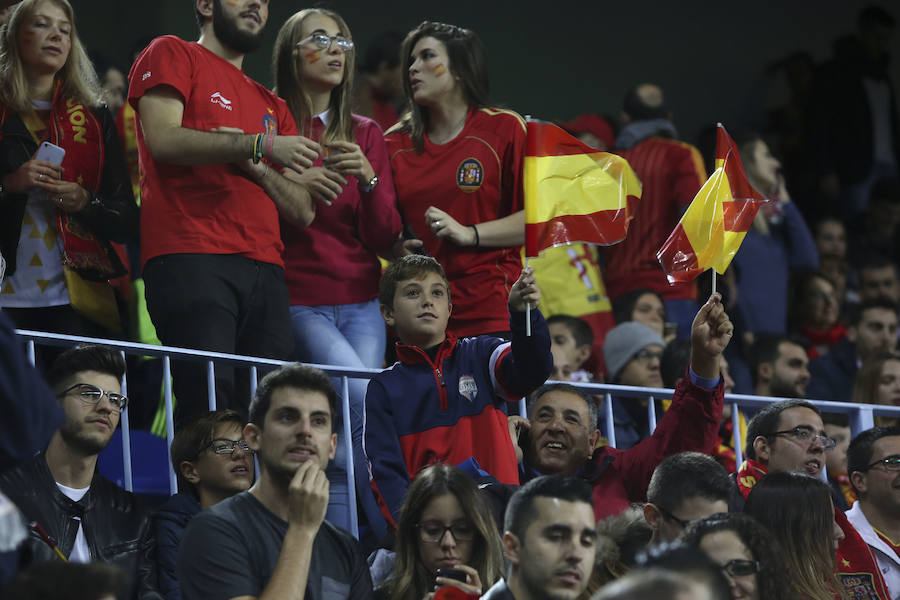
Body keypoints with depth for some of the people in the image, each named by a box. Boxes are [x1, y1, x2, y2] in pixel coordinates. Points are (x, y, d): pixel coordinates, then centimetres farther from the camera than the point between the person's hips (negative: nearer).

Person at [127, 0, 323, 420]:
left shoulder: (271, 105, 29)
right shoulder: (172, 55, 13)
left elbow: (303, 210, 20)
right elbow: (163, 139, -7)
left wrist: (256, 167, 0)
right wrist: (260, 145, -10)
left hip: (264, 270, 6)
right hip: (189, 259, -6)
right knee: (209, 407, -20)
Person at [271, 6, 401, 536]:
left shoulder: (367, 135, 12)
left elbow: (384, 238, 7)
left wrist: (369, 179, -10)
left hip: (360, 303, 4)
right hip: (299, 301, -4)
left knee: (347, 438, -7)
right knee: (370, 405, -22)